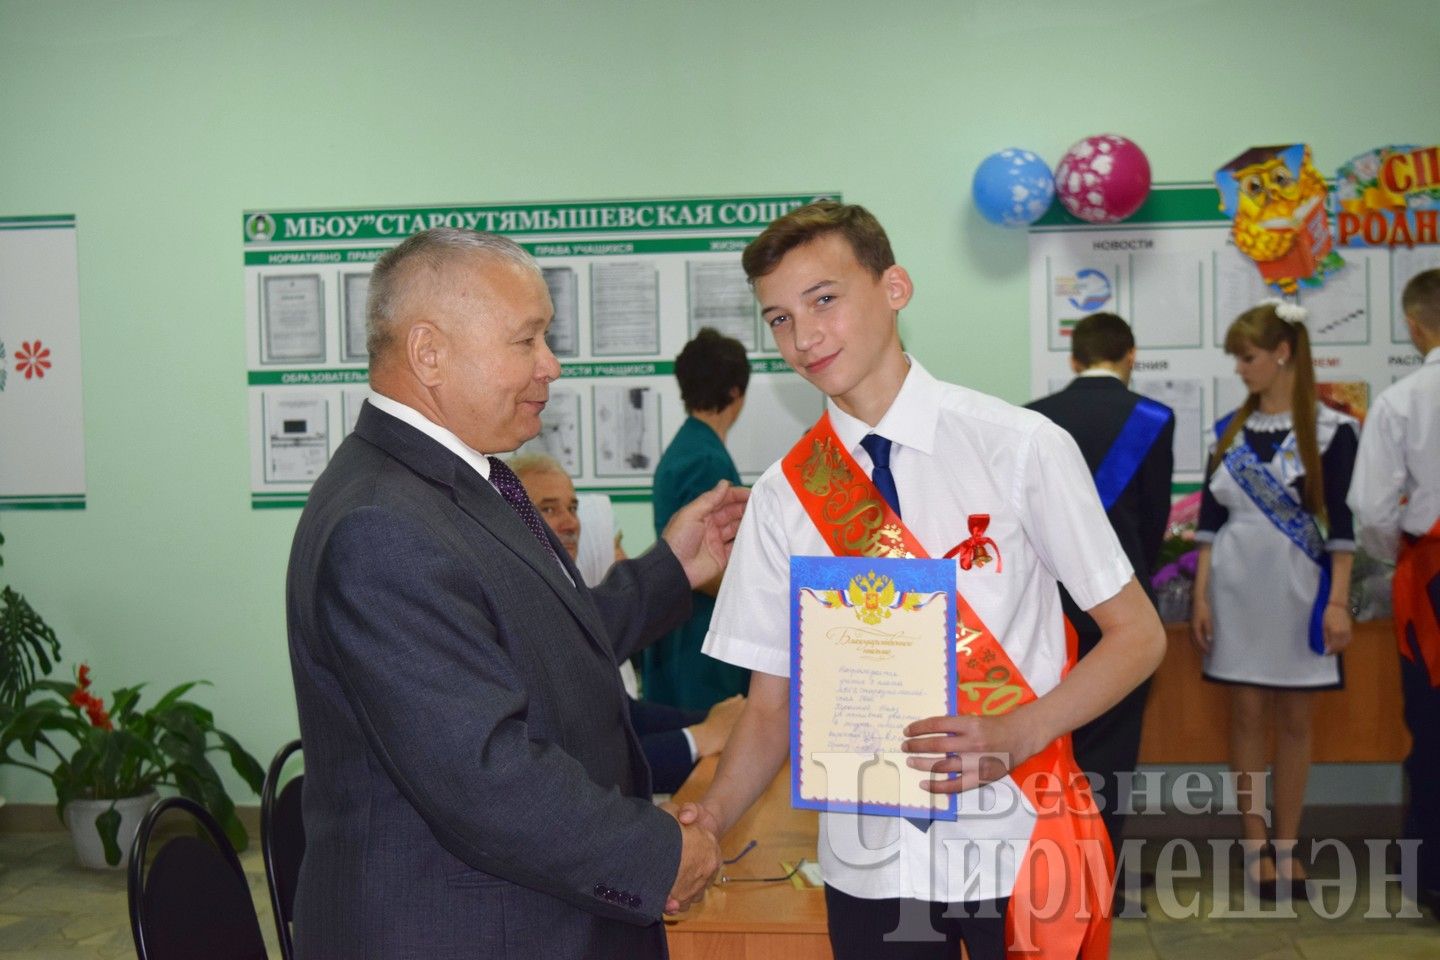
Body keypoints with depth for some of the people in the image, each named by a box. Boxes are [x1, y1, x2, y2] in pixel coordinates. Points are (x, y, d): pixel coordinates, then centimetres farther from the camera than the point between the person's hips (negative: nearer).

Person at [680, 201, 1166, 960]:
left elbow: (1137, 635, -4)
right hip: (867, 861, 2)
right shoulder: (782, 497, -2)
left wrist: (1016, 736, -20)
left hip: (1016, 847, -2)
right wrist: (711, 817, -14)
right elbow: (774, 702, 3)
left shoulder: (1019, 447, -9)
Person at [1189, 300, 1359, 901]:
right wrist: (1200, 596, 0)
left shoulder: (1332, 431, -4)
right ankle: (1254, 841, 15)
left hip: (1299, 590, -2)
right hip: (1237, 589, 2)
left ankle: (1285, 845, 16)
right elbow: (1209, 520, 5)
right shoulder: (1228, 432, 5)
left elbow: (1341, 524, -5)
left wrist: (1338, 601, -11)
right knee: (1246, 716, 6)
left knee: (1294, 720, 6)